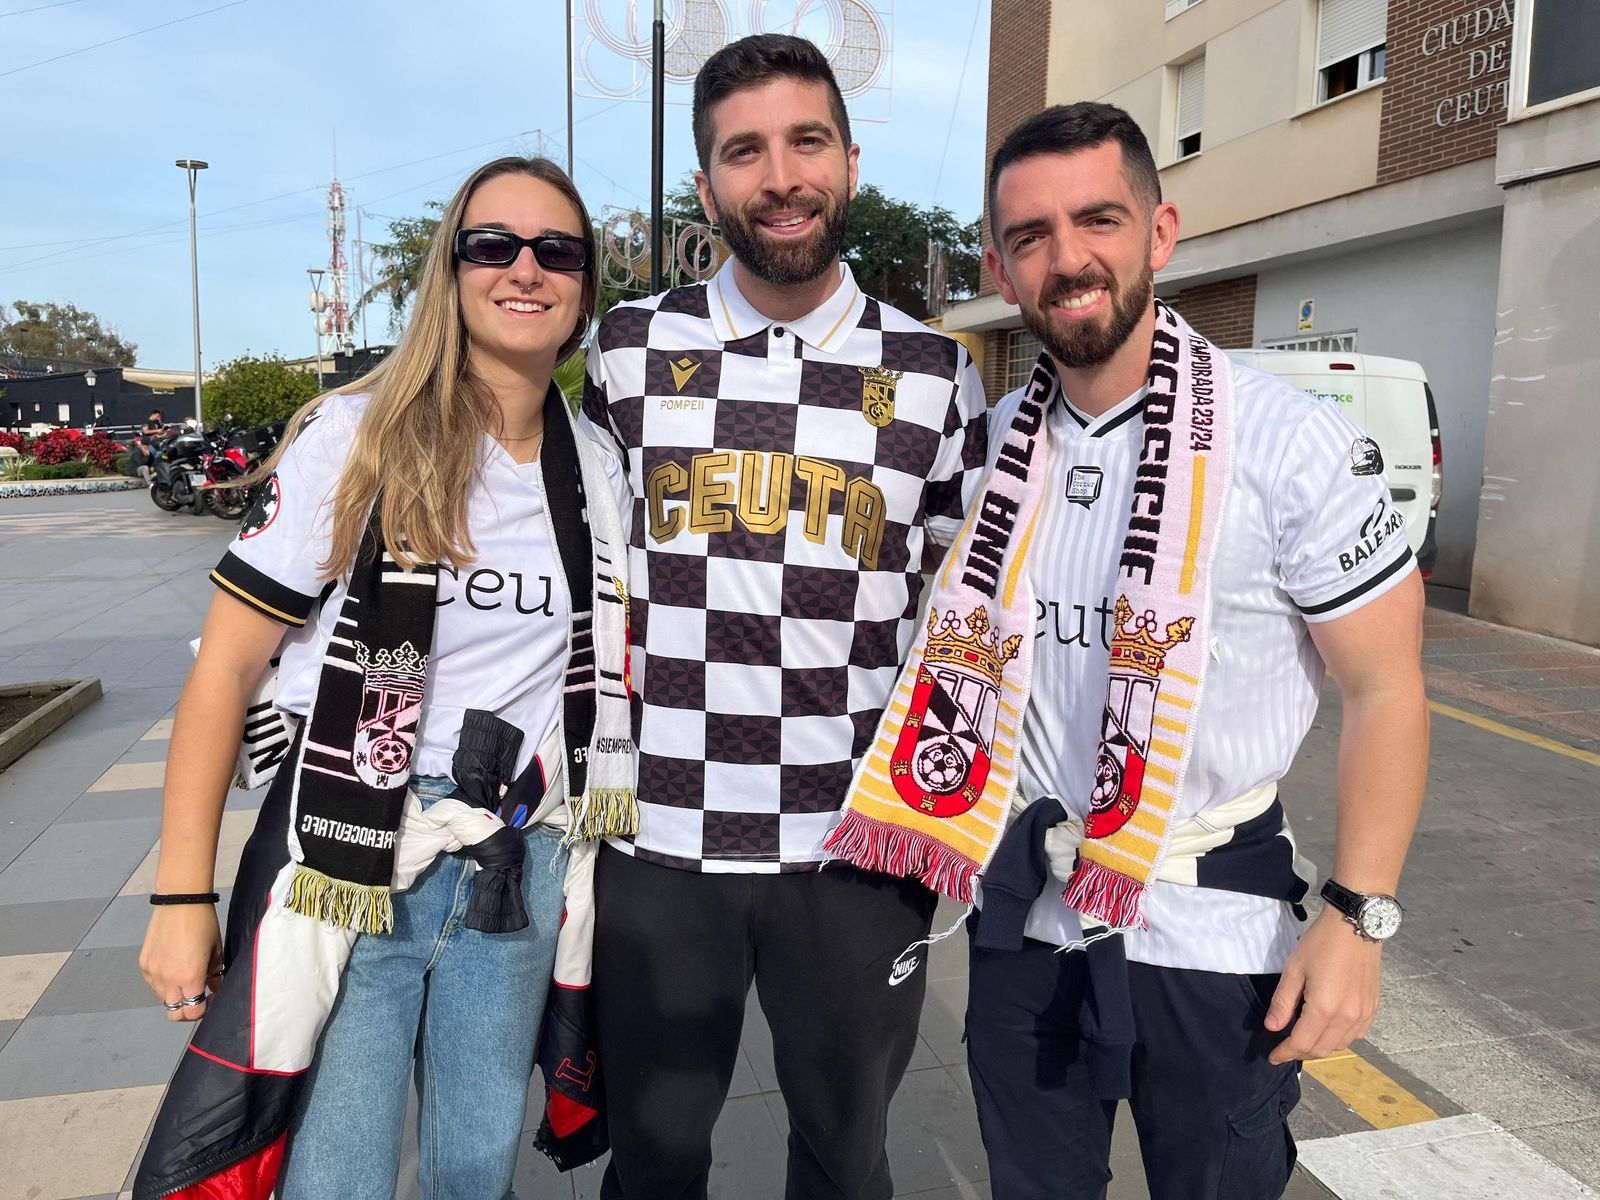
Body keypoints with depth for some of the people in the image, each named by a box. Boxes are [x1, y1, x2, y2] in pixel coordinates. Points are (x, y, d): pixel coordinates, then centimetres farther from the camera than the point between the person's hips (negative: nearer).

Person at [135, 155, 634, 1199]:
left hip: (517, 869, 4)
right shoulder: (357, 435, -9)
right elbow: (228, 666, -8)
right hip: (345, 865, -3)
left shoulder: (598, 466, 4)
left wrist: (598, 841, 10)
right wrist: (183, 899, -9)